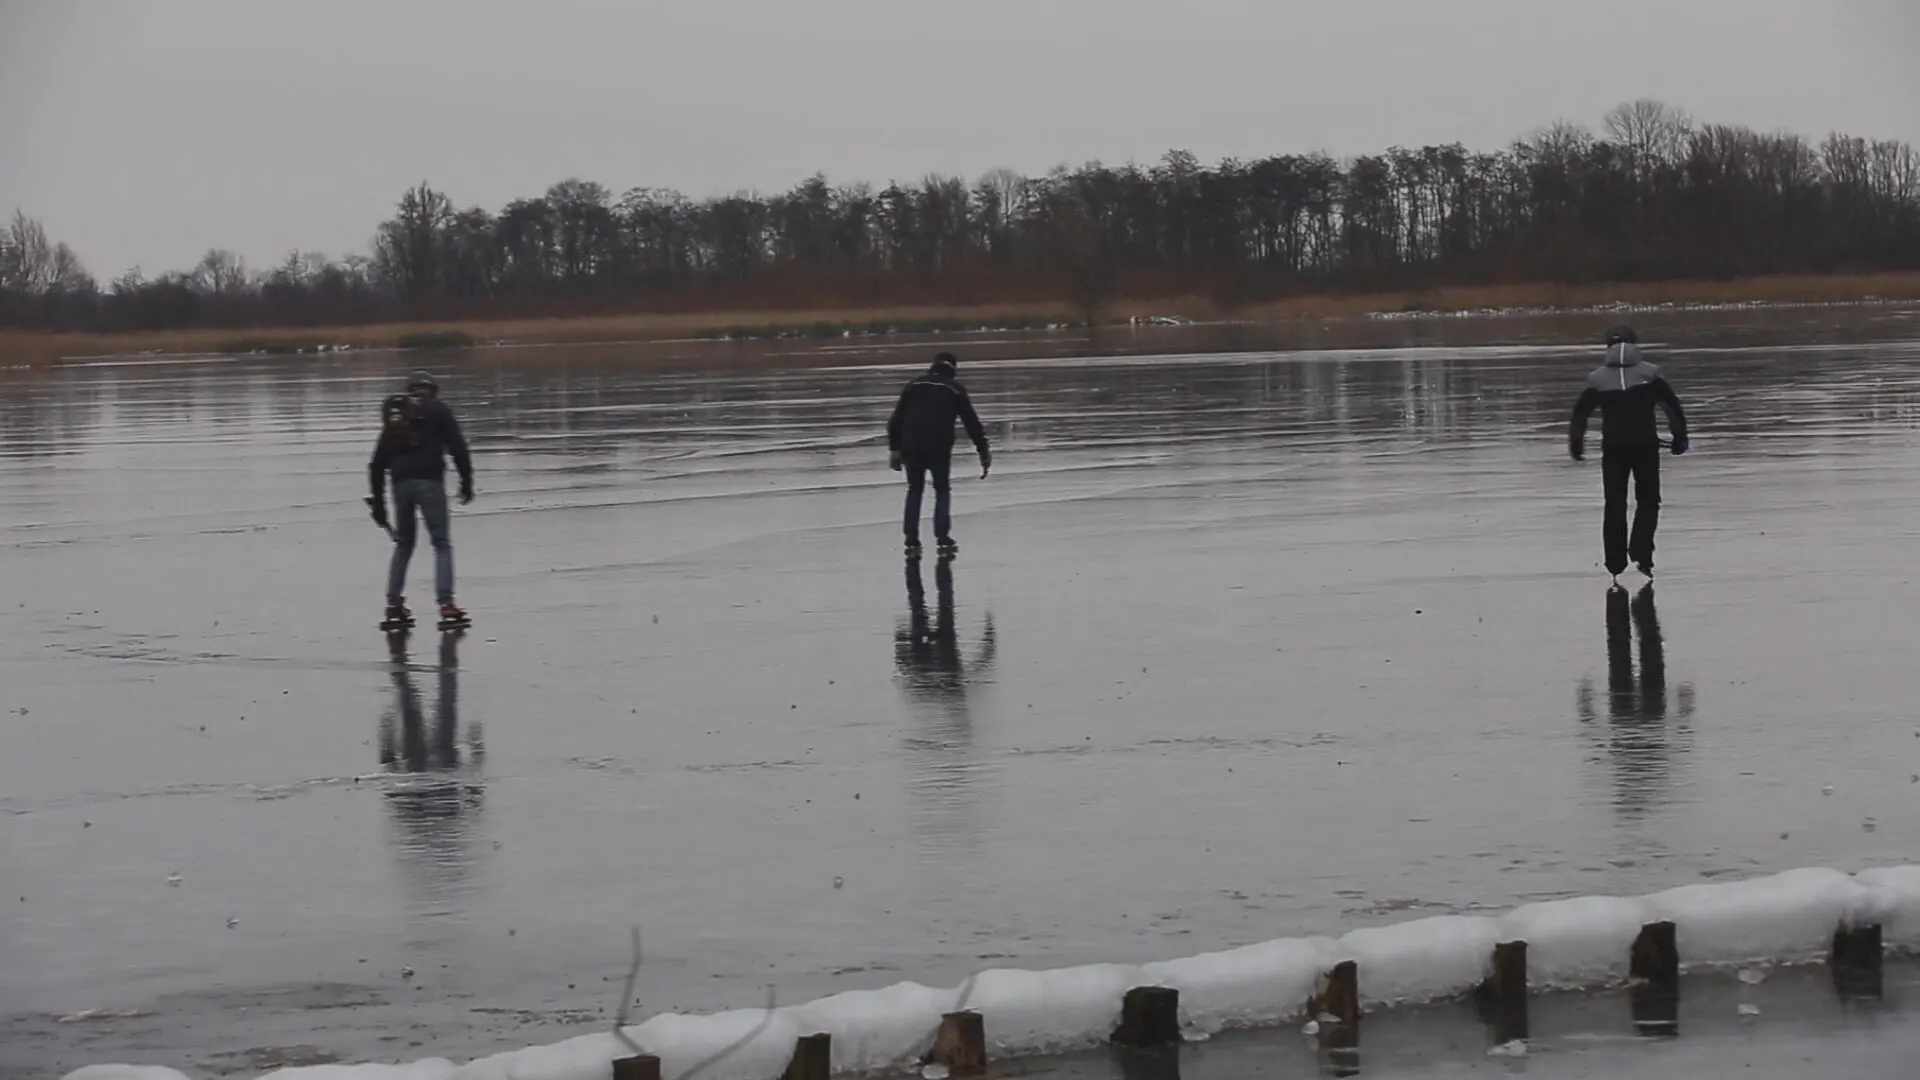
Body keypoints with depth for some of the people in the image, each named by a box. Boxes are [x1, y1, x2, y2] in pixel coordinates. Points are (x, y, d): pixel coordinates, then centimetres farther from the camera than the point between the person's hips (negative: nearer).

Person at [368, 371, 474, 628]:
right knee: (442, 543, -1)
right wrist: (466, 480, 3)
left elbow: (377, 462, 20)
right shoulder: (438, 410, 9)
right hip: (429, 481, -4)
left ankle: (394, 605, 13)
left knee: (403, 544, 18)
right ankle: (446, 606, -12)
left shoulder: (394, 415, 22)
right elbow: (457, 445, -2)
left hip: (400, 483, 5)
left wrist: (378, 501, 23)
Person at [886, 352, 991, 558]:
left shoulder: (914, 385, 15)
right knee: (942, 491, 12)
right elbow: (971, 421, 7)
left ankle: (912, 543, 10)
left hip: (911, 447, 2)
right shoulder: (955, 389, 8)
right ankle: (944, 541, 2)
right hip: (939, 448, -2)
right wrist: (983, 450, 13)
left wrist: (894, 448, 17)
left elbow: (897, 419, 12)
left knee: (914, 491, 15)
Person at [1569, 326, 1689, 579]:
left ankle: (1616, 562, 11)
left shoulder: (1598, 378, 2)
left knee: (1615, 504, 9)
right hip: (1646, 445, -1)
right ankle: (1640, 552, -7)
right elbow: (1672, 405, -2)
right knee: (1648, 500, 10)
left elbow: (1580, 411, 5)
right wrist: (1680, 436, 7)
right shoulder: (1649, 374, -1)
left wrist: (1576, 442, 17)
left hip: (1613, 447, 1)